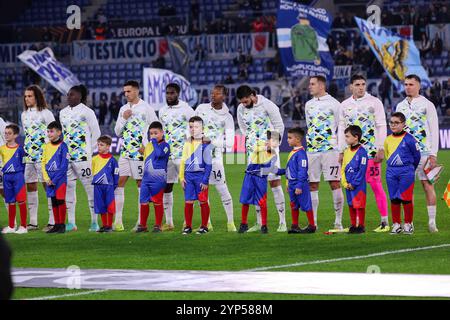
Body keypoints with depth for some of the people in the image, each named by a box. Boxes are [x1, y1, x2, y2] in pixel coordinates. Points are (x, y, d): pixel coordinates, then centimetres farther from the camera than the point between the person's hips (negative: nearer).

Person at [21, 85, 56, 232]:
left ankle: (52, 221, -6)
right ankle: (32, 222, 11)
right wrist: (25, 150, 15)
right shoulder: (24, 114, 15)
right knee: (30, 186, 6)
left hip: (43, 155, -7)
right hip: (28, 156, 7)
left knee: (48, 185, -6)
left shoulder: (45, 113, -5)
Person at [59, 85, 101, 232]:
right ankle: (71, 222, 8)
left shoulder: (86, 112, -4)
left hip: (82, 156, -6)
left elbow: (96, 133, -2)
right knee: (68, 188, 4)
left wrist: (90, 150, -3)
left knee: (90, 187, -5)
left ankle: (95, 222, -1)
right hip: (66, 156, 6)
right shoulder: (63, 113, 14)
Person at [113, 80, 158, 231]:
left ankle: (141, 221, 4)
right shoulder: (123, 109, 13)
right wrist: (124, 118, -3)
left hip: (140, 152, -5)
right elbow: (117, 132, 13)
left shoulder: (146, 108, -3)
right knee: (119, 182, -4)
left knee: (141, 184, 0)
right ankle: (118, 221, -4)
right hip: (125, 152, 5)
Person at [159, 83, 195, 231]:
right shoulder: (163, 111, 13)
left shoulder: (186, 110, -6)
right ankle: (169, 222, 11)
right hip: (166, 155, 6)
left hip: (182, 155, -6)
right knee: (166, 187, 5)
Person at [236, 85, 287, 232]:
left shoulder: (267, 105, -10)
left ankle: (282, 222, -8)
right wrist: (248, 144, 10)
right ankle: (259, 223, 10)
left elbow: (279, 126, -4)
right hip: (253, 151, 5)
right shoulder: (241, 109, 5)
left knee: (275, 182, -8)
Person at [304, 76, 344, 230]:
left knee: (335, 183, -7)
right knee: (312, 185, 4)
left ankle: (338, 222, -5)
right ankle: (312, 222, 9)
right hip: (312, 150, 6)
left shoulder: (333, 104, -3)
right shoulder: (309, 104, 15)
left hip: (330, 149, -6)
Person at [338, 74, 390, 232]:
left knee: (375, 184, -7)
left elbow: (381, 126, -2)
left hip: (371, 151, -4)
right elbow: (341, 129, 16)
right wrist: (341, 152, 10)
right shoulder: (344, 105, 12)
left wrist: (381, 149, -9)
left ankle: (385, 221, -4)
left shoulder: (374, 102, 1)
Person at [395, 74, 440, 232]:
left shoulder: (427, 105, 1)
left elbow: (434, 130, -2)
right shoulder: (400, 106, 14)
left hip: (424, 152, -4)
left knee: (428, 185, -6)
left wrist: (433, 154, -9)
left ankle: (432, 222, -4)